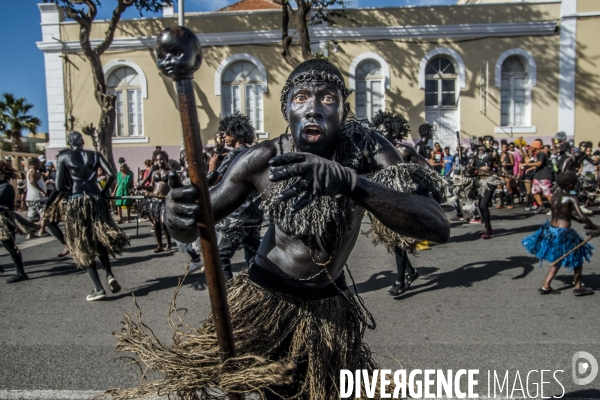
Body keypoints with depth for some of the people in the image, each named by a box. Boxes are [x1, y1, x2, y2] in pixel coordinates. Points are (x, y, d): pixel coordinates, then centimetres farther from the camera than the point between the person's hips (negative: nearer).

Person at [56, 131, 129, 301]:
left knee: (83, 245, 5)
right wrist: (103, 192, 9)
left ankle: (98, 288, 1)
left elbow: (59, 186, -4)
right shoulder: (95, 155, 8)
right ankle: (109, 274, 0)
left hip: (76, 203, -2)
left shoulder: (63, 157, 3)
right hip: (96, 200, 2)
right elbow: (111, 175, -4)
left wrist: (73, 191, 15)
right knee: (100, 240, 20)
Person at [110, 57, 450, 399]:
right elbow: (192, 229, -12)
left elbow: (439, 227, -33)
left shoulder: (367, 150, -20)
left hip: (331, 305, 2)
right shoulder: (263, 160, -19)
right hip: (265, 300, -1)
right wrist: (178, 215, -37)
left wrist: (349, 181, -48)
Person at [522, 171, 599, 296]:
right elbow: (582, 217, -23)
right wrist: (595, 228, -11)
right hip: (563, 233, -7)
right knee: (578, 256, 16)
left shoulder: (556, 193, 3)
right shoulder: (571, 198, -16)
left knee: (558, 260, 20)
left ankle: (546, 286, 20)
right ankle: (578, 287, 24)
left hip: (550, 229, 7)